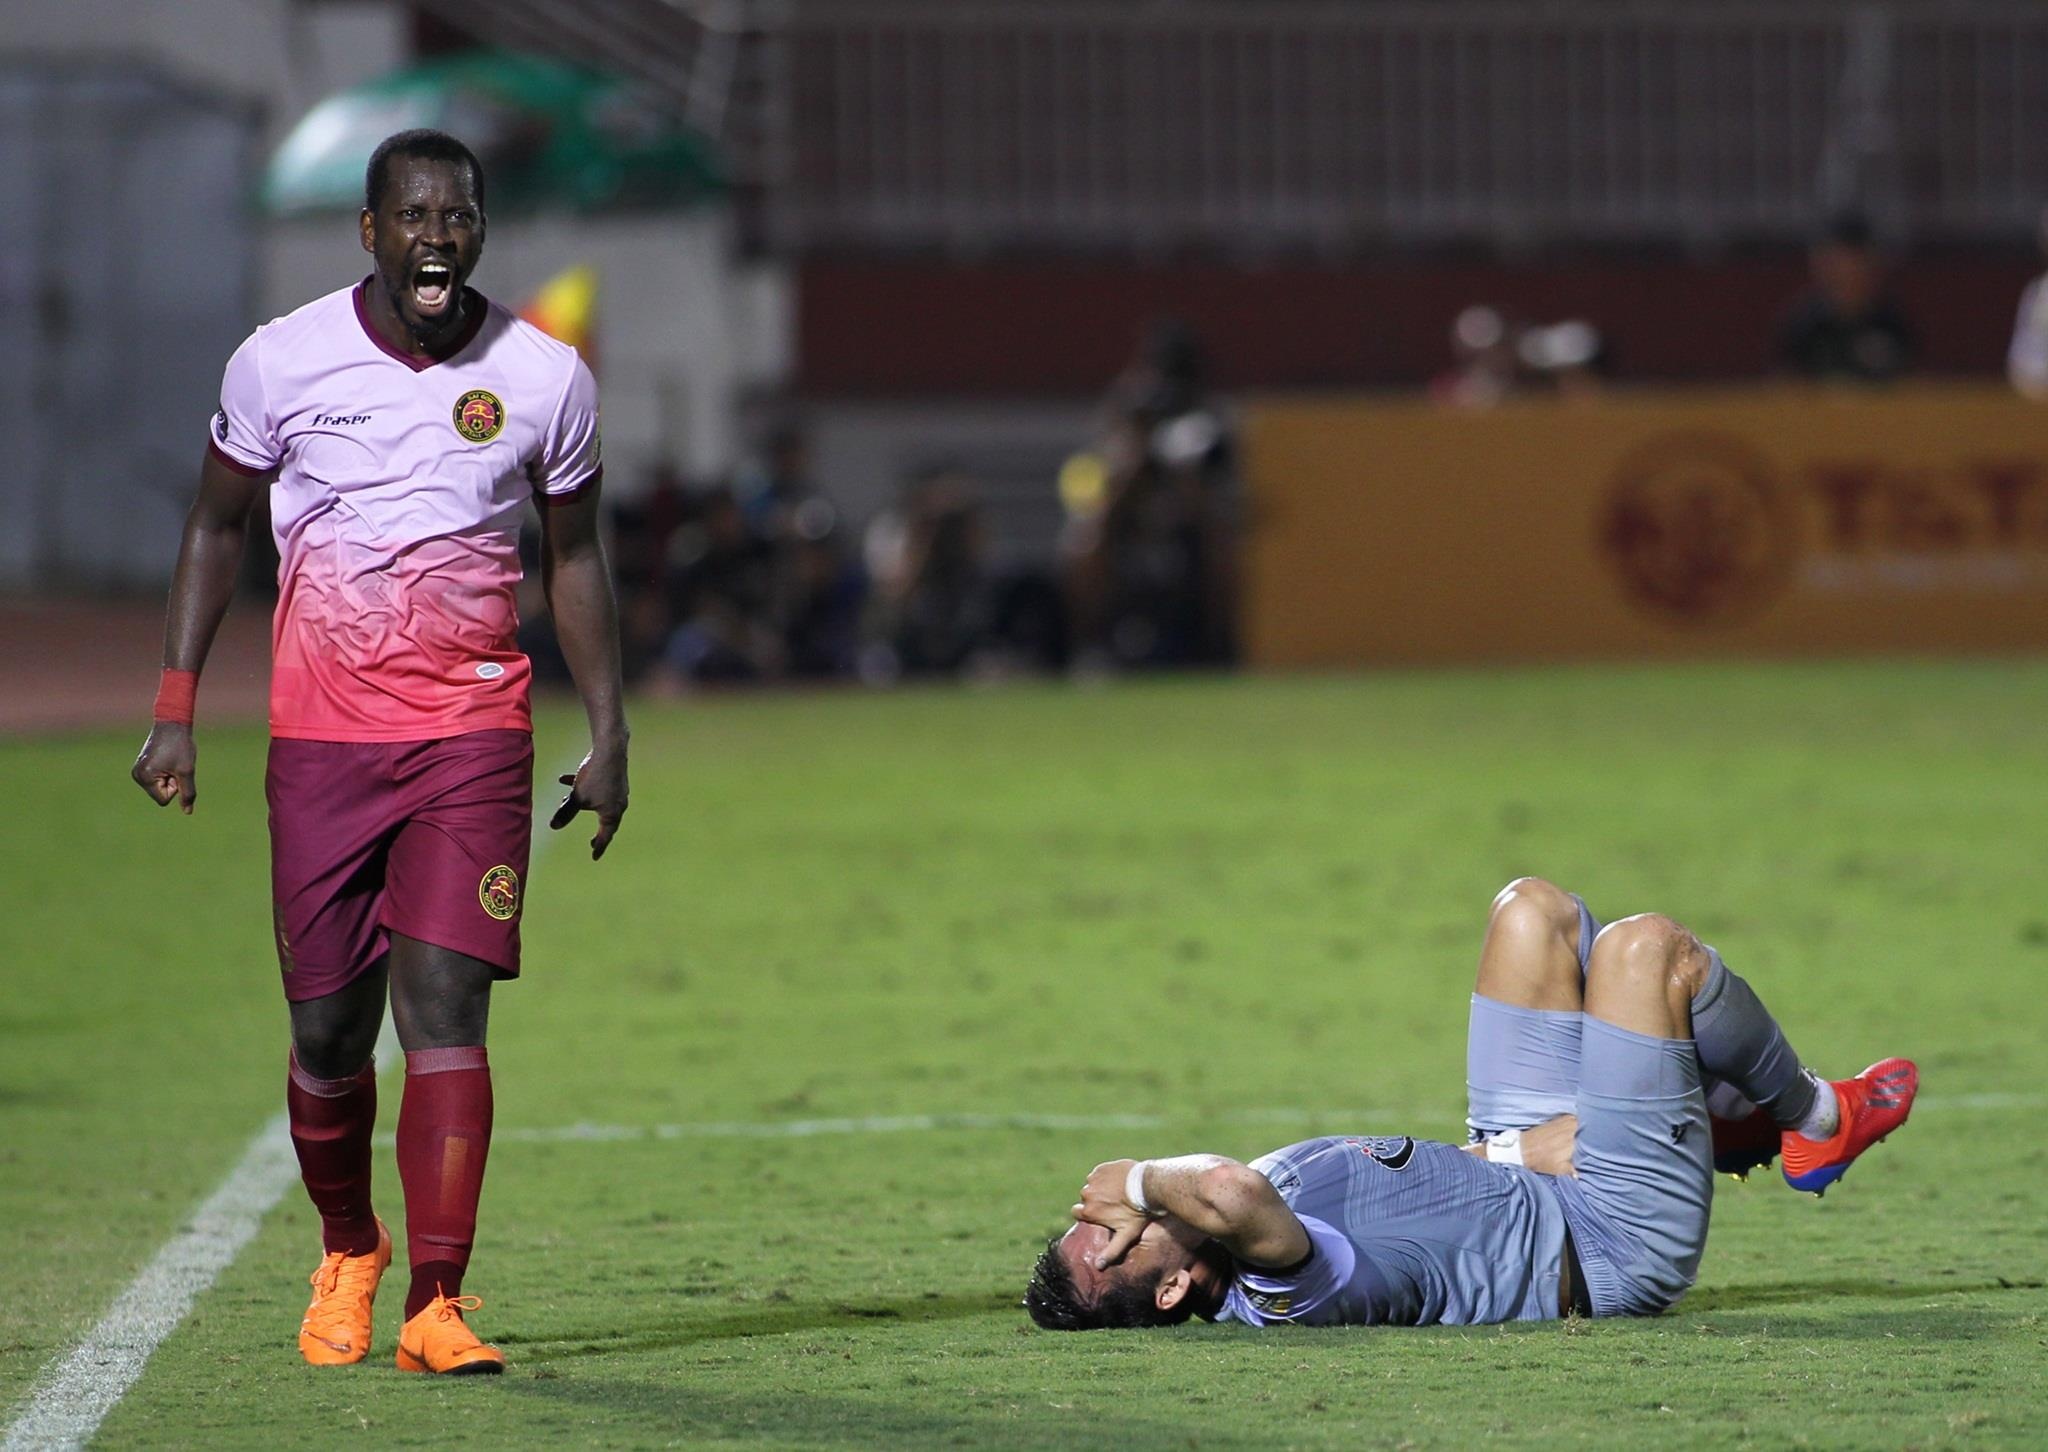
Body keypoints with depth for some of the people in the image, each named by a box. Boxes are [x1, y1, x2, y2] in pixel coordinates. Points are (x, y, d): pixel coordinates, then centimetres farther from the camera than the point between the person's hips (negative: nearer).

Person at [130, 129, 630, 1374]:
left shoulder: (544, 378, 0)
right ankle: (348, 1255, 29)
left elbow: (576, 556, 12)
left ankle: (436, 1303, -12)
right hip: (320, 737, 0)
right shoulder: (282, 361, -2)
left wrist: (610, 737, 9)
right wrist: (176, 710, 6)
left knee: (447, 1009, -12)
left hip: (475, 735, 0)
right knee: (328, 1031, 3)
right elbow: (218, 527, 10)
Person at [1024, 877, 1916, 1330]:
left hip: (1533, 1197, 8)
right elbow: (1227, 1194, -60)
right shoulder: (1279, 1292, -40)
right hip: (1615, 1240, -8)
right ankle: (1815, 1119, 19)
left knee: (1534, 911, 11)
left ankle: (1732, 1108, 30)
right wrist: (1147, 1179, -43)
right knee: (1646, 947, -11)